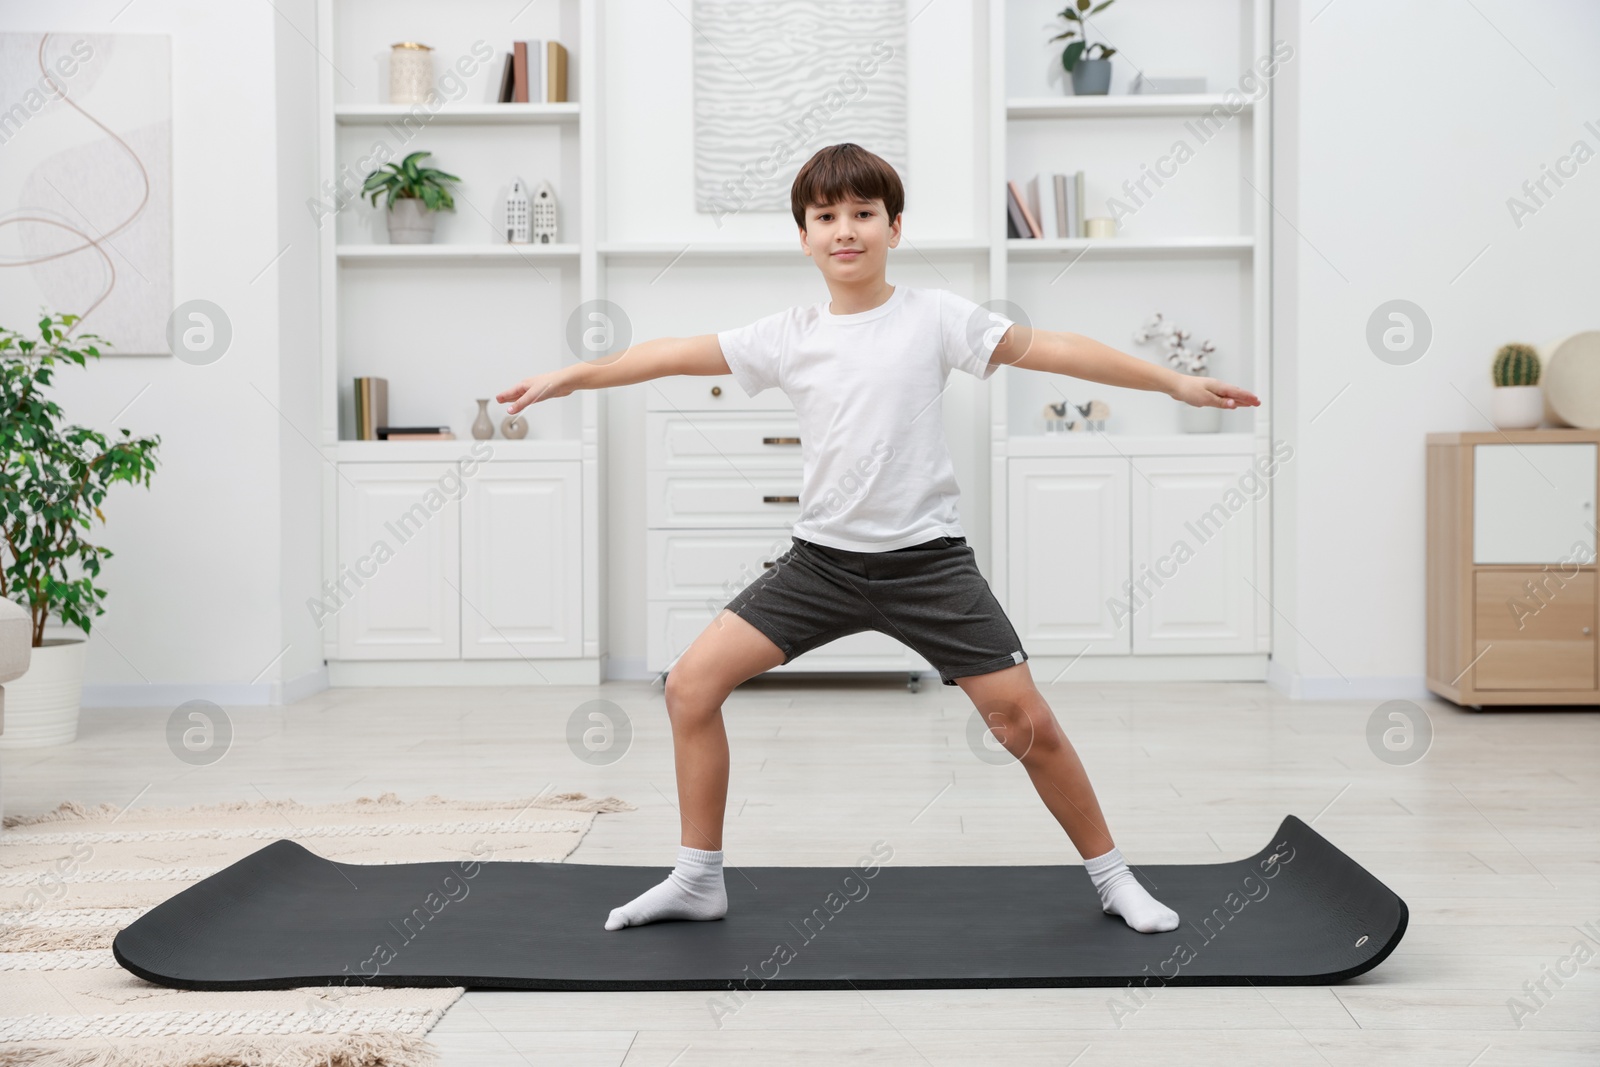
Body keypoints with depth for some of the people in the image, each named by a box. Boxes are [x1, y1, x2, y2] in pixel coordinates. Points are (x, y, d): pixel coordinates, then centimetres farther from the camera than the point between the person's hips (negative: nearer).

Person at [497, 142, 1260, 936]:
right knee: (690, 685, -4)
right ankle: (697, 882, 12)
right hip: (822, 559, 3)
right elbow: (676, 354, 5)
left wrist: (1174, 381, -6)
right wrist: (566, 378, 6)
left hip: (926, 560, -2)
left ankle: (1112, 878, 18)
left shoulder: (933, 317, -3)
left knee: (1027, 723, -6)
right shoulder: (788, 337, 3)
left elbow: (1046, 348, -4)